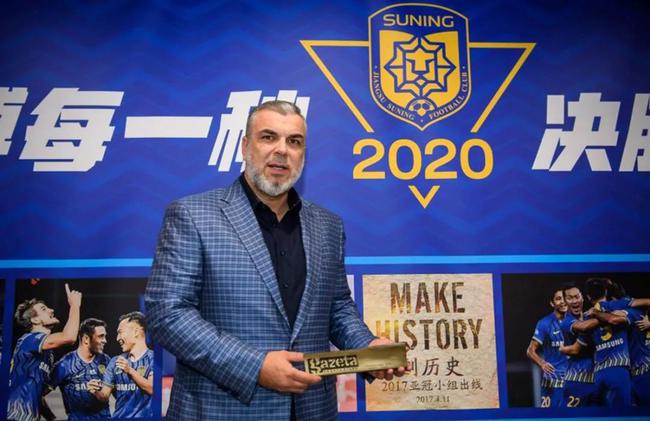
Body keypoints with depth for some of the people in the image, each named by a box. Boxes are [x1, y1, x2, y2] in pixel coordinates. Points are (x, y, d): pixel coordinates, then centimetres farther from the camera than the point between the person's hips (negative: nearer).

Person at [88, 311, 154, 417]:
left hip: (144, 416, -4)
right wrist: (96, 392, -9)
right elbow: (105, 396, 10)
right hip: (119, 416, 4)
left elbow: (153, 389, -13)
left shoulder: (153, 358, -2)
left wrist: (130, 371, -19)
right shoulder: (115, 361, 11)